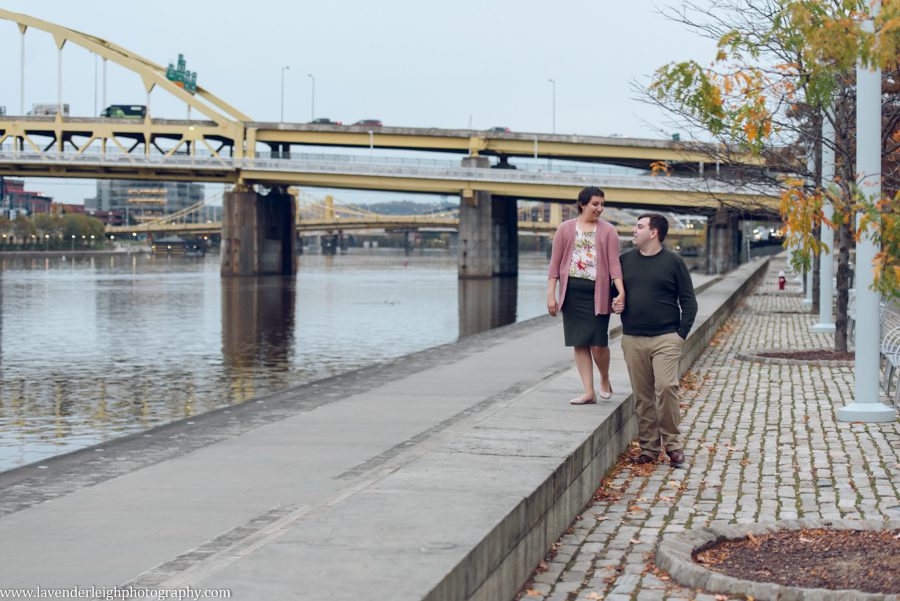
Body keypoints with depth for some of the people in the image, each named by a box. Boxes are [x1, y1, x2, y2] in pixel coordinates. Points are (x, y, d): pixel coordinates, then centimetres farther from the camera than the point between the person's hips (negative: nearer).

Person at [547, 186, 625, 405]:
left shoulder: (608, 231, 4)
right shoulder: (566, 228, 7)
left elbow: (614, 264, -4)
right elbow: (555, 264, 5)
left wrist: (621, 291, -18)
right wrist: (551, 294, -1)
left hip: (597, 292, -2)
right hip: (572, 292, 2)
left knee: (598, 343, -6)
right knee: (579, 343, 3)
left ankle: (605, 379, 22)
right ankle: (589, 392, 9)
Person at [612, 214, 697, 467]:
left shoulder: (673, 262, 1)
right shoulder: (625, 260, 11)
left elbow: (688, 301, 3)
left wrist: (682, 333, -6)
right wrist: (614, 304, 2)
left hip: (665, 338, -3)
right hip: (632, 339, 4)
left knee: (666, 387, -14)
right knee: (642, 395, 4)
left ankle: (672, 443, 0)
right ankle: (649, 447, 11)